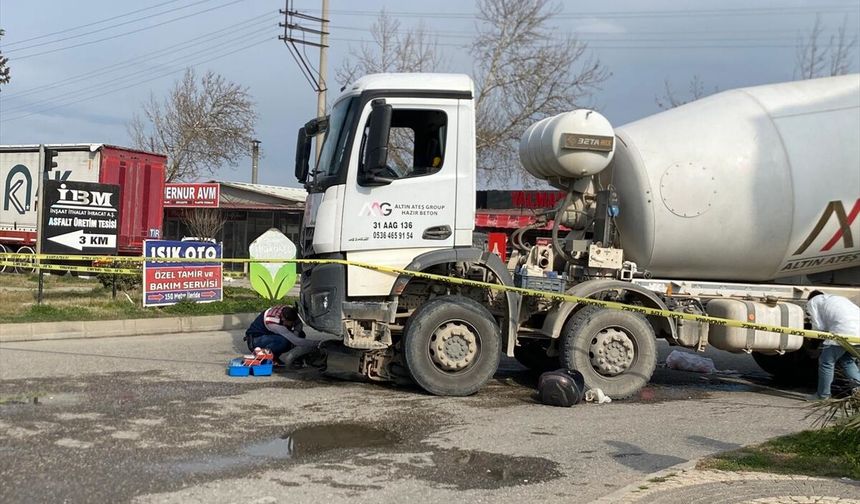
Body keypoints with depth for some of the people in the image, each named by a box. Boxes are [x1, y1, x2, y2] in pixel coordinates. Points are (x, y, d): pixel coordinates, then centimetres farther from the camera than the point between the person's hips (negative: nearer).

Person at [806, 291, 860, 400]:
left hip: (844, 331, -7)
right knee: (847, 361, 26)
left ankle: (823, 396, 12)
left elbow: (818, 326, 8)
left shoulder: (812, 302, 19)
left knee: (826, 362, 7)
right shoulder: (836, 298, 39)